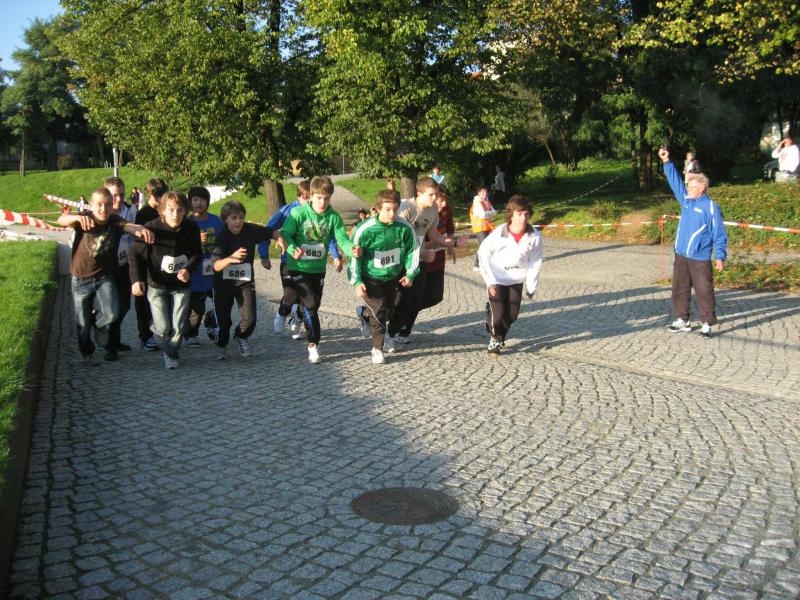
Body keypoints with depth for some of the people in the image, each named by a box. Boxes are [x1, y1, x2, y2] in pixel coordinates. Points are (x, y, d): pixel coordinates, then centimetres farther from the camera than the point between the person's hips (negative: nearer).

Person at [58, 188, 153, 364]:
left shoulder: (115, 221, -14)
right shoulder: (84, 219, -16)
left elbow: (130, 226, -34)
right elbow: (61, 220, -34)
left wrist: (141, 229, -59)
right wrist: (78, 217, -58)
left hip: (105, 278, 0)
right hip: (81, 280, 0)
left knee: (111, 313, -21)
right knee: (83, 323, 11)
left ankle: (99, 324, 16)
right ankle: (86, 353, 39)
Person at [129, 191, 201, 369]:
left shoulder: (191, 228, -11)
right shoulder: (151, 228, -18)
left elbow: (196, 254, 3)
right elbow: (135, 253, -9)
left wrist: (188, 269, -16)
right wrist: (136, 279, -18)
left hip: (181, 285, 2)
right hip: (157, 286, -2)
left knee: (178, 327, 0)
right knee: (163, 328, -3)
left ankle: (172, 354, 28)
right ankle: (168, 351, 31)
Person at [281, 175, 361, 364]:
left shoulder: (334, 217, -6)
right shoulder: (299, 213, -12)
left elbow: (342, 239, -13)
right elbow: (285, 234, -13)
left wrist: (352, 249, -34)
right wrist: (293, 249, -32)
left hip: (319, 268, 4)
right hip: (299, 266, -4)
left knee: (314, 305, 13)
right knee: (309, 304, -12)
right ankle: (313, 344, -4)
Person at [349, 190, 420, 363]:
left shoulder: (404, 228, -16)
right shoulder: (365, 229, -24)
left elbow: (413, 250, 1)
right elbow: (354, 256, -13)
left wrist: (410, 274, 1)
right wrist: (357, 282, -14)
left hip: (392, 276, 4)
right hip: (370, 278, -4)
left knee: (389, 310, 16)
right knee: (378, 310, -15)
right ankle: (377, 348, 0)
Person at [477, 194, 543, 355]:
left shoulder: (534, 237, -17)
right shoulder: (499, 234, -24)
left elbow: (535, 263, -5)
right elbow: (483, 254, -13)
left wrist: (531, 287, -1)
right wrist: (490, 281, -17)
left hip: (516, 279, 3)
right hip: (497, 278, -3)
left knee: (512, 314, 7)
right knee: (498, 313, -9)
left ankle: (499, 337, 36)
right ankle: (495, 339, 21)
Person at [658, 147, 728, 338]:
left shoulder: (711, 207, -10)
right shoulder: (686, 200, 8)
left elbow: (719, 234, -9)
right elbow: (675, 181, 14)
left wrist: (720, 257, -13)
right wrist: (666, 162, 9)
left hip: (700, 259, -7)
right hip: (681, 257, 7)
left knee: (704, 291, -2)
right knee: (679, 289, 11)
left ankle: (707, 324, 6)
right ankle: (682, 321, 22)